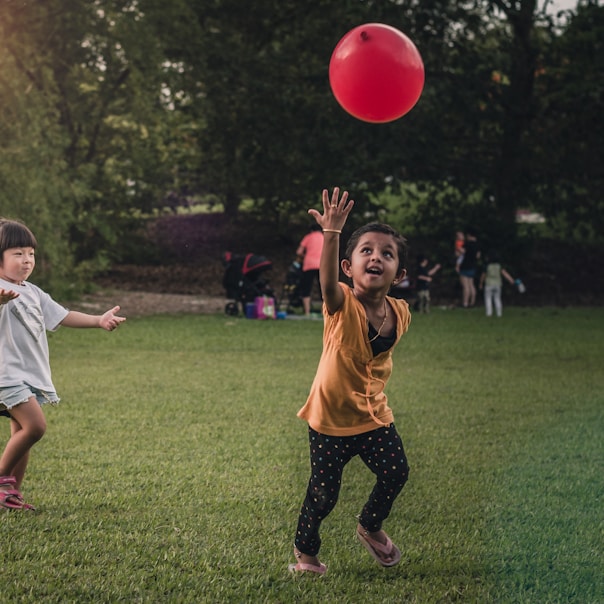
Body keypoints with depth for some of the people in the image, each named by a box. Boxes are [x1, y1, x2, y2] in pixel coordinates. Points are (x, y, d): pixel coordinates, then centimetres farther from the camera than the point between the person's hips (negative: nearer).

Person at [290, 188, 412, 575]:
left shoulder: (400, 314, -6)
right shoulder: (343, 306, -21)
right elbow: (327, 282, -45)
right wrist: (332, 233, -57)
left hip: (374, 415, 4)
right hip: (332, 417, -4)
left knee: (396, 473, 1)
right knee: (324, 492, 1)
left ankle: (371, 528, 31)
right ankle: (305, 549, 28)